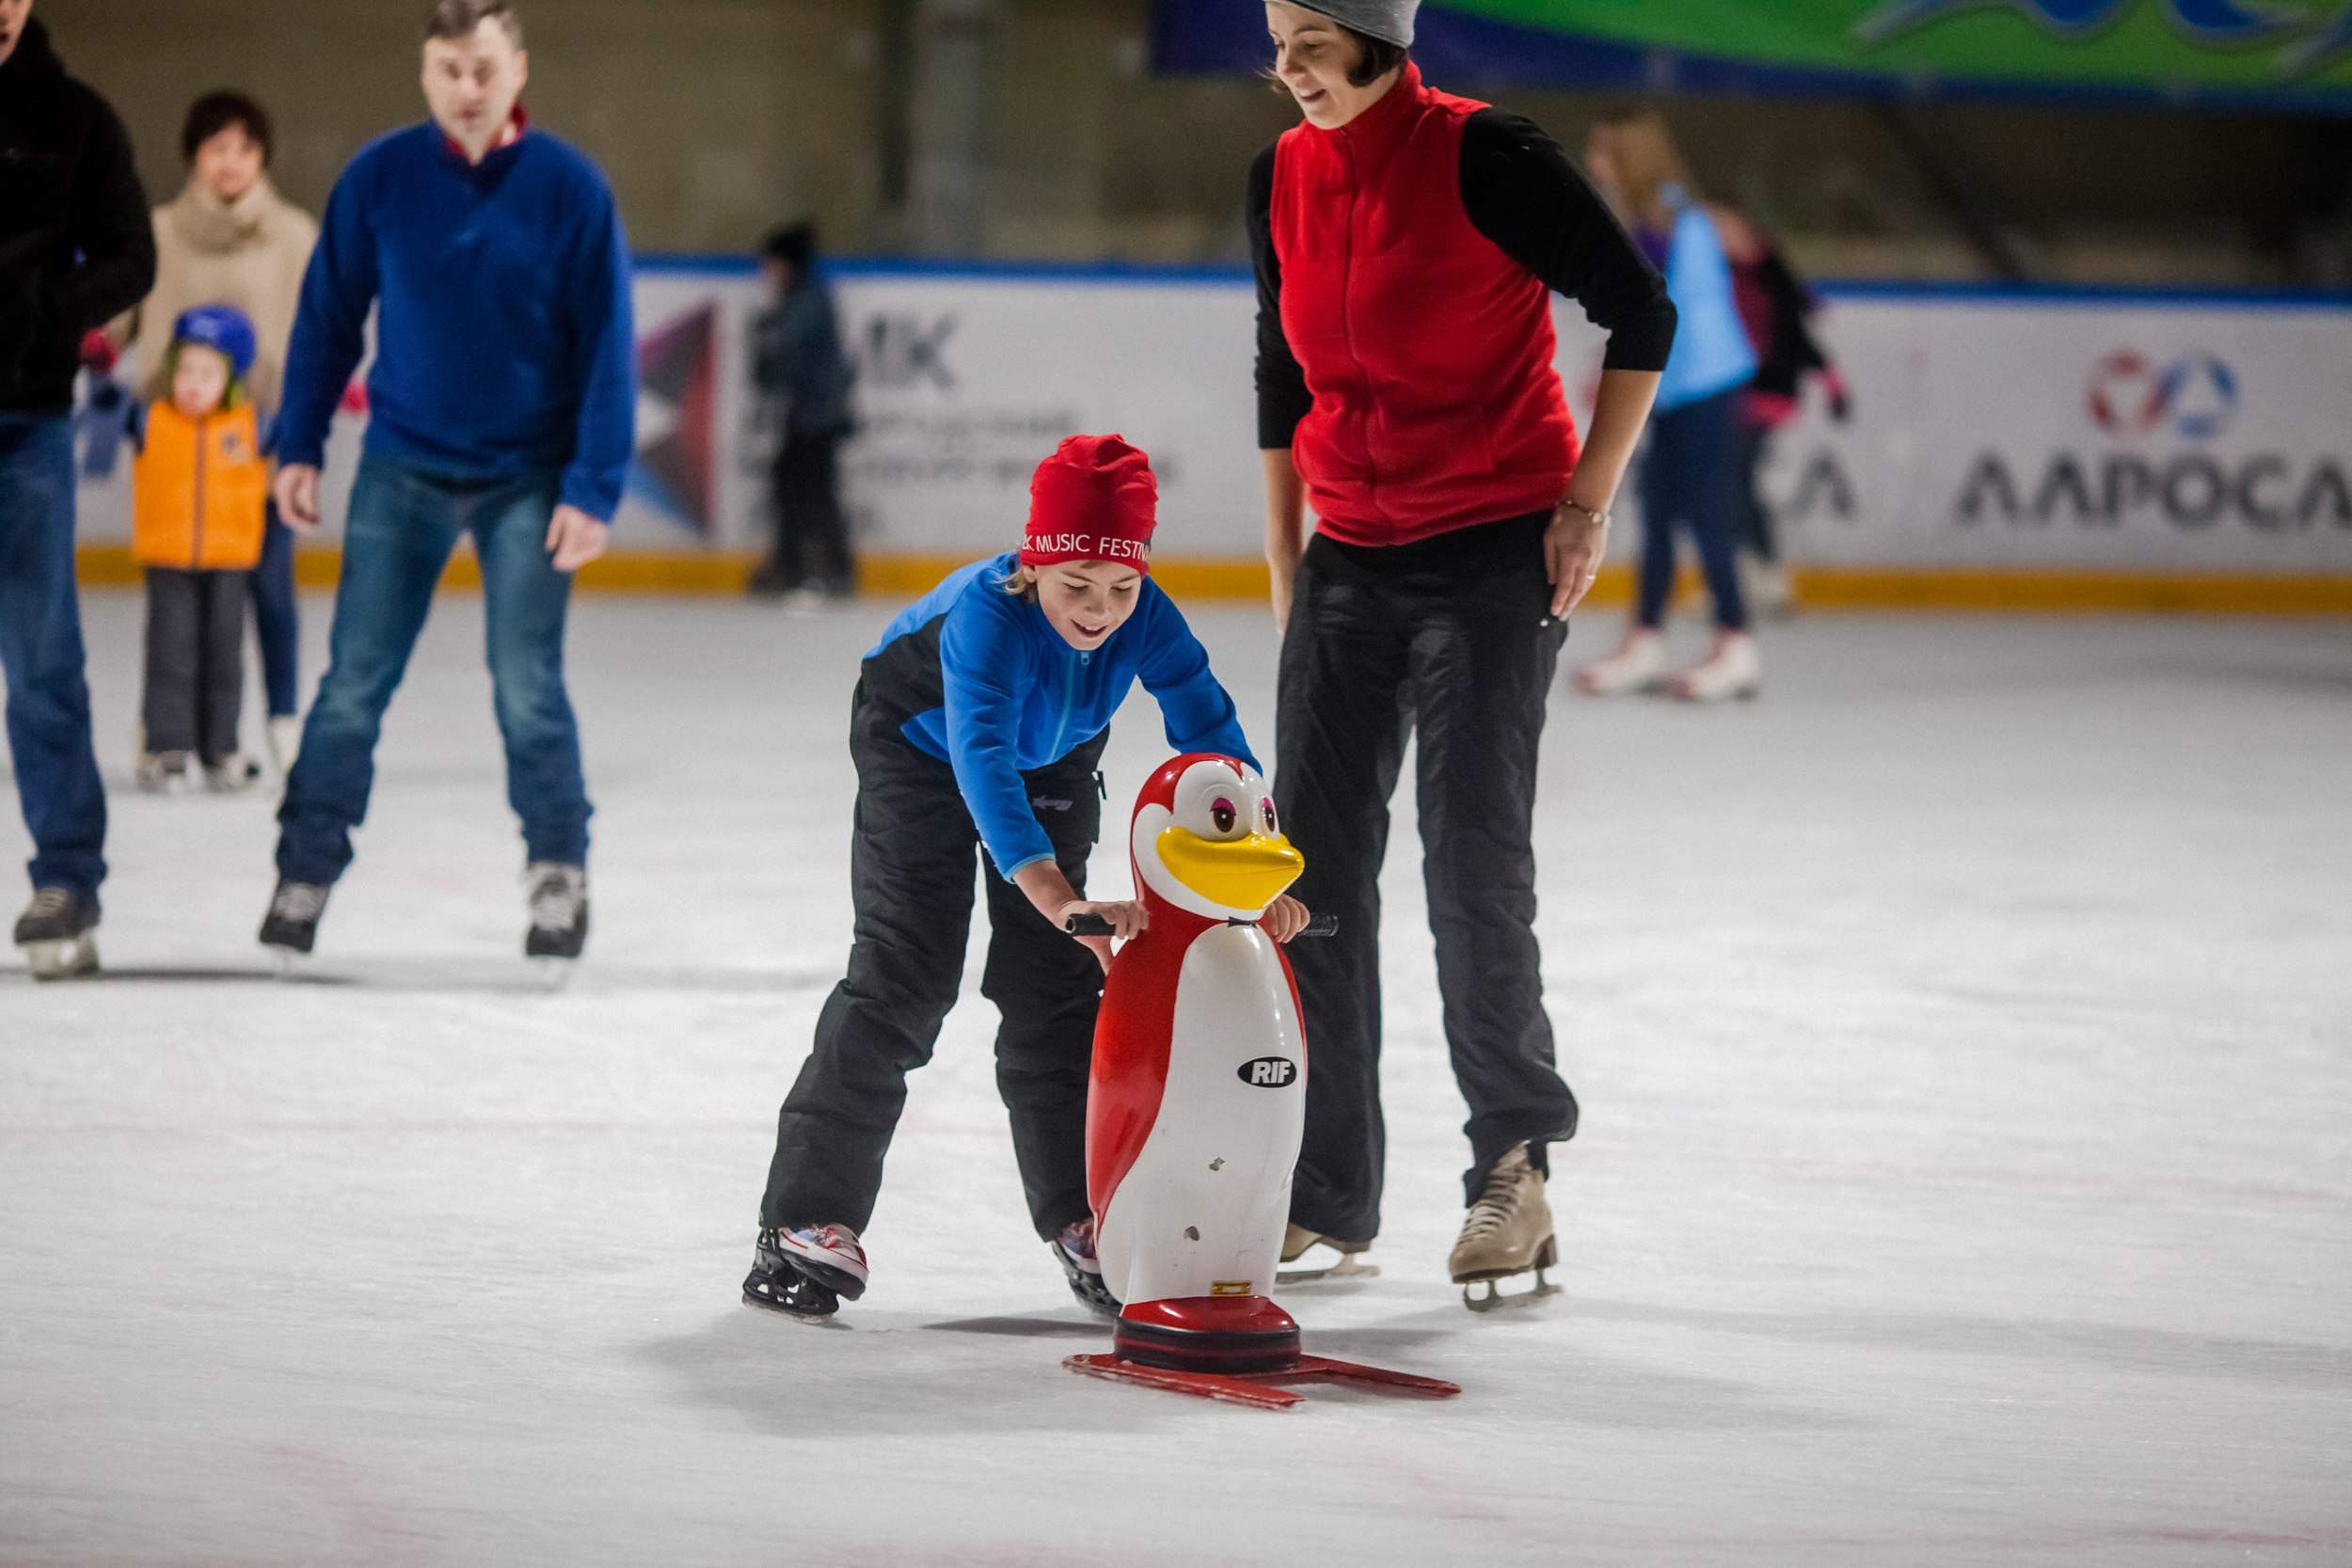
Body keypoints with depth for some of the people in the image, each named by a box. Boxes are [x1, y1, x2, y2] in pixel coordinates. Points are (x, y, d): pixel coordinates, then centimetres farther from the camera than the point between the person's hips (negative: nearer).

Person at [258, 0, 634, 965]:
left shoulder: (570, 190, -10)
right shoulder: (380, 178, -7)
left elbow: (606, 349, -8)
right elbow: (329, 316, 2)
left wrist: (593, 490, -11)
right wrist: (299, 447, 1)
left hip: (529, 479, -1)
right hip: (403, 468, 1)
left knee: (528, 686, -3)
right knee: (354, 683, 0)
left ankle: (559, 876, 13)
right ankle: (306, 874, 9)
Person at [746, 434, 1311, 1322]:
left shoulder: (1146, 620, -31)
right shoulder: (985, 615, -43)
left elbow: (1209, 732, -33)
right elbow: (981, 762, -54)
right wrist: (1062, 900, -65)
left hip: (1052, 761, 4)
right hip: (920, 743, -4)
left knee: (1053, 983, 2)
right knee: (906, 975, -11)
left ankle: (1081, 1218, 12)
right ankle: (809, 1217, -7)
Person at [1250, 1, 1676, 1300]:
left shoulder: (1482, 157, -15)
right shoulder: (1280, 181, 4)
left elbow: (1638, 312, -9)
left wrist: (1589, 501, -10)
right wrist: (1285, 565, 16)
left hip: (1496, 555, -6)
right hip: (1351, 558, 6)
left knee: (1473, 854, -8)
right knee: (1313, 861, 3)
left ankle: (1514, 1162, 8)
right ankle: (1322, 1191, 12)